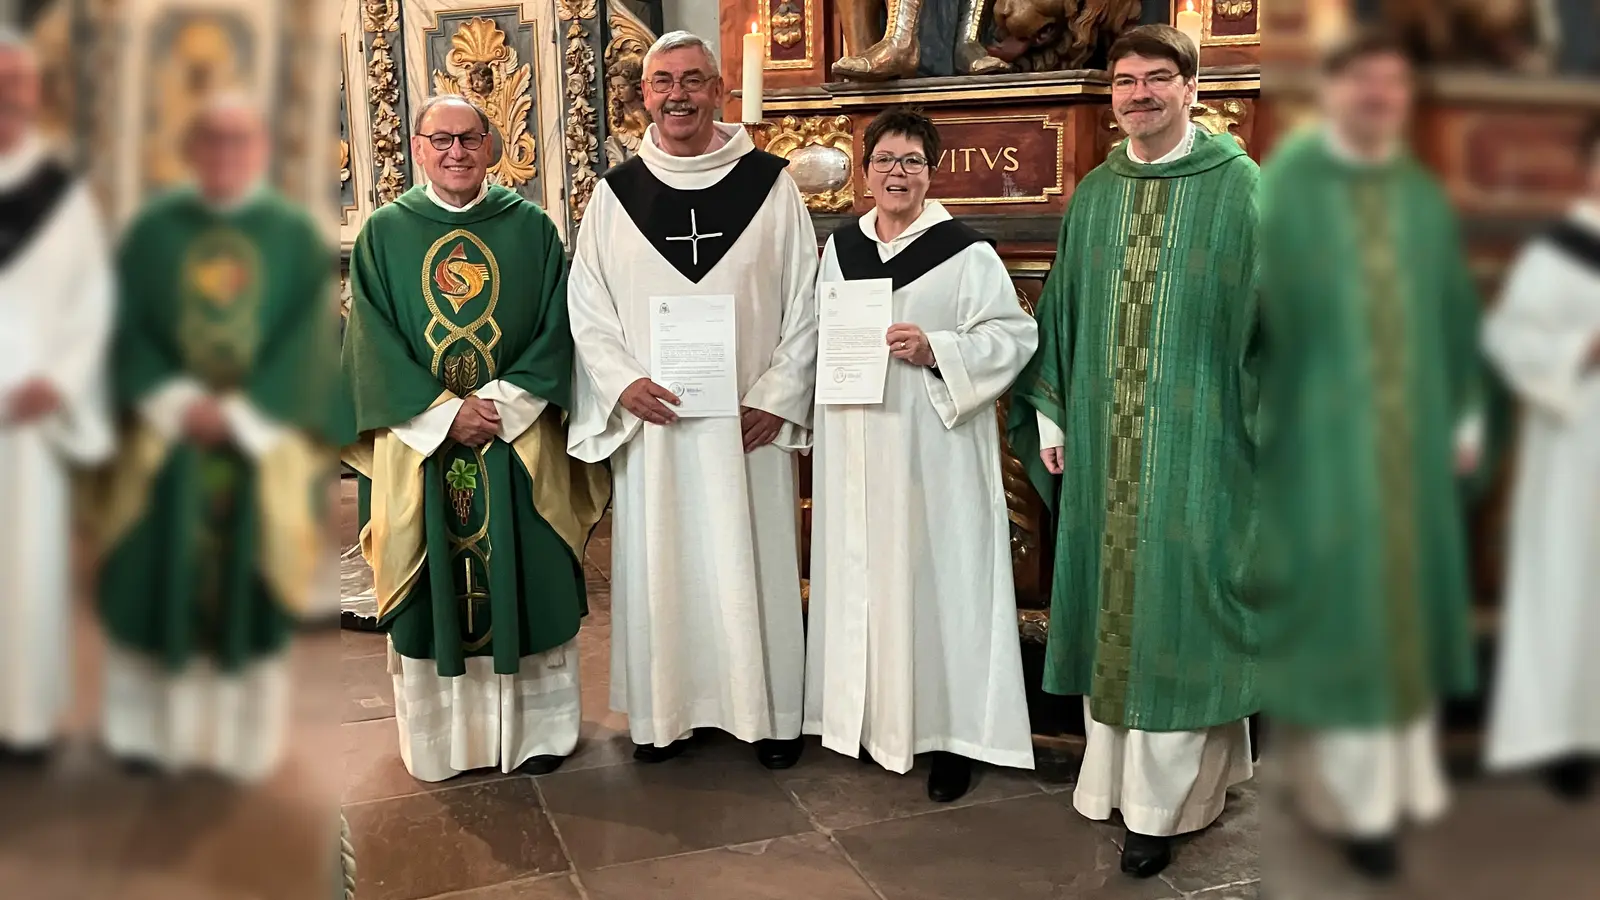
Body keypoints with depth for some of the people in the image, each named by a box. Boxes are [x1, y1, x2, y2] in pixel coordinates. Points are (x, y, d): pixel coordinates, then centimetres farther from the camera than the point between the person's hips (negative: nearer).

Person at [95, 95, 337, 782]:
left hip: (259, 441, -1)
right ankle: (153, 727, 18)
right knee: (158, 581, 4)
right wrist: (175, 402, -14)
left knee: (244, 586, 4)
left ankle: (237, 734, 15)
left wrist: (237, 414, -13)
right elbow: (130, 333, 1)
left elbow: (308, 346, -4)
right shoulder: (152, 230, 5)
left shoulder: (298, 237, 2)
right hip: (164, 437, 1)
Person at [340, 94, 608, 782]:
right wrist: (446, 412, -12)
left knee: (528, 587, 6)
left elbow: (556, 333, -1)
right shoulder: (383, 233, 3)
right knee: (432, 592, 6)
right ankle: (439, 737, 22)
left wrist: (501, 404, -14)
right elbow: (374, 345, -2)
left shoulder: (531, 228, 3)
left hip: (520, 442, 0)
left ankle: (536, 729, 21)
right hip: (420, 440, 0)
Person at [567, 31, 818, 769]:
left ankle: (771, 712, 19)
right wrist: (623, 384, -10)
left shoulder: (770, 183, 0)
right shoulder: (616, 192, 4)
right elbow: (587, 308, 5)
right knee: (659, 567, 8)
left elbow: (806, 301, 0)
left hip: (749, 416, -1)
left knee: (754, 564, 6)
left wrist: (779, 398, -7)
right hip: (652, 418, 1)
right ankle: (665, 709, 21)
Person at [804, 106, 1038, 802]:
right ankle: (868, 711, 25)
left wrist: (936, 349, -20)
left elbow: (1015, 335, -8)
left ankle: (949, 730, 10)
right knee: (862, 573, 10)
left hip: (932, 449, -5)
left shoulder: (964, 251, -5)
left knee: (934, 577, -1)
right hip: (854, 447, 5)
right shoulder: (840, 246, 11)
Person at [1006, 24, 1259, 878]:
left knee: (1175, 606, 2)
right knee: (1108, 601, 12)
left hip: (1195, 446, -4)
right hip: (1100, 444, 5)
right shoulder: (1093, 194, 10)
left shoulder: (1238, 189, -4)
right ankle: (1112, 772, 28)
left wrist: (1270, 434, -8)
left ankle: (1160, 804, 15)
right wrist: (1048, 413, 9)